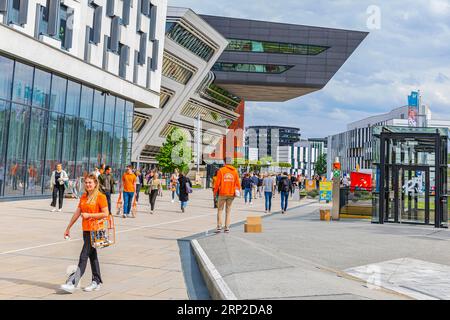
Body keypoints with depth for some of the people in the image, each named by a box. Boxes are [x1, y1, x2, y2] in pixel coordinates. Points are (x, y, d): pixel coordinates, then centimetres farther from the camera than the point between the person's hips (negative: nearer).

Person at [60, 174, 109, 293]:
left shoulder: (101, 197, -9)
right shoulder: (84, 196, 11)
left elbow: (106, 213, -14)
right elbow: (77, 213, 15)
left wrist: (89, 215, -16)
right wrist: (68, 228, 15)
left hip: (95, 230, -7)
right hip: (86, 229, 7)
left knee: (83, 256, -10)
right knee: (92, 256, 14)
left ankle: (73, 283, -10)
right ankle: (97, 282, 24)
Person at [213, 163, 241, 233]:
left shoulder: (221, 170, -5)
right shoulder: (235, 171, 4)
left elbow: (217, 182, -6)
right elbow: (237, 182, 5)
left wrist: (215, 191, 3)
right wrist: (239, 190, 17)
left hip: (222, 193, -3)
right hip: (231, 194, 3)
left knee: (220, 210, 6)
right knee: (228, 210, 9)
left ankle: (219, 227, -1)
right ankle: (227, 228, 7)